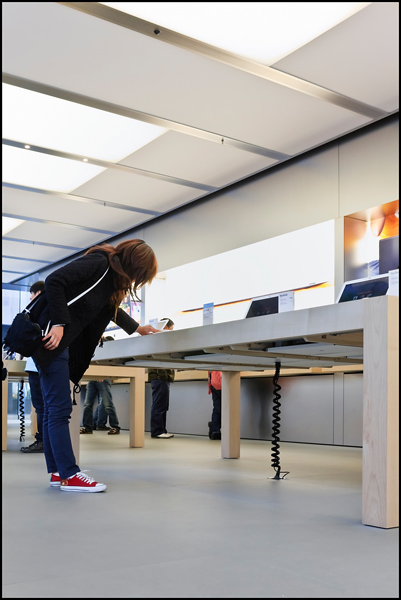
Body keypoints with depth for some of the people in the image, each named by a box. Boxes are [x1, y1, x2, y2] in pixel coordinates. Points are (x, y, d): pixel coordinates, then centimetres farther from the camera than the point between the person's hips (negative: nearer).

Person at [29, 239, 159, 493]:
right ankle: (69, 475, -5)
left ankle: (57, 471, 15)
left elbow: (112, 308, 32)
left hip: (62, 342, 10)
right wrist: (59, 324, -22)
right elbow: (55, 281, -22)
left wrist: (137, 328, 38)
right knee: (60, 408, -8)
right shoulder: (98, 262, -14)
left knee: (54, 408, 10)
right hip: (50, 336, -10)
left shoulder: (112, 276, 15)